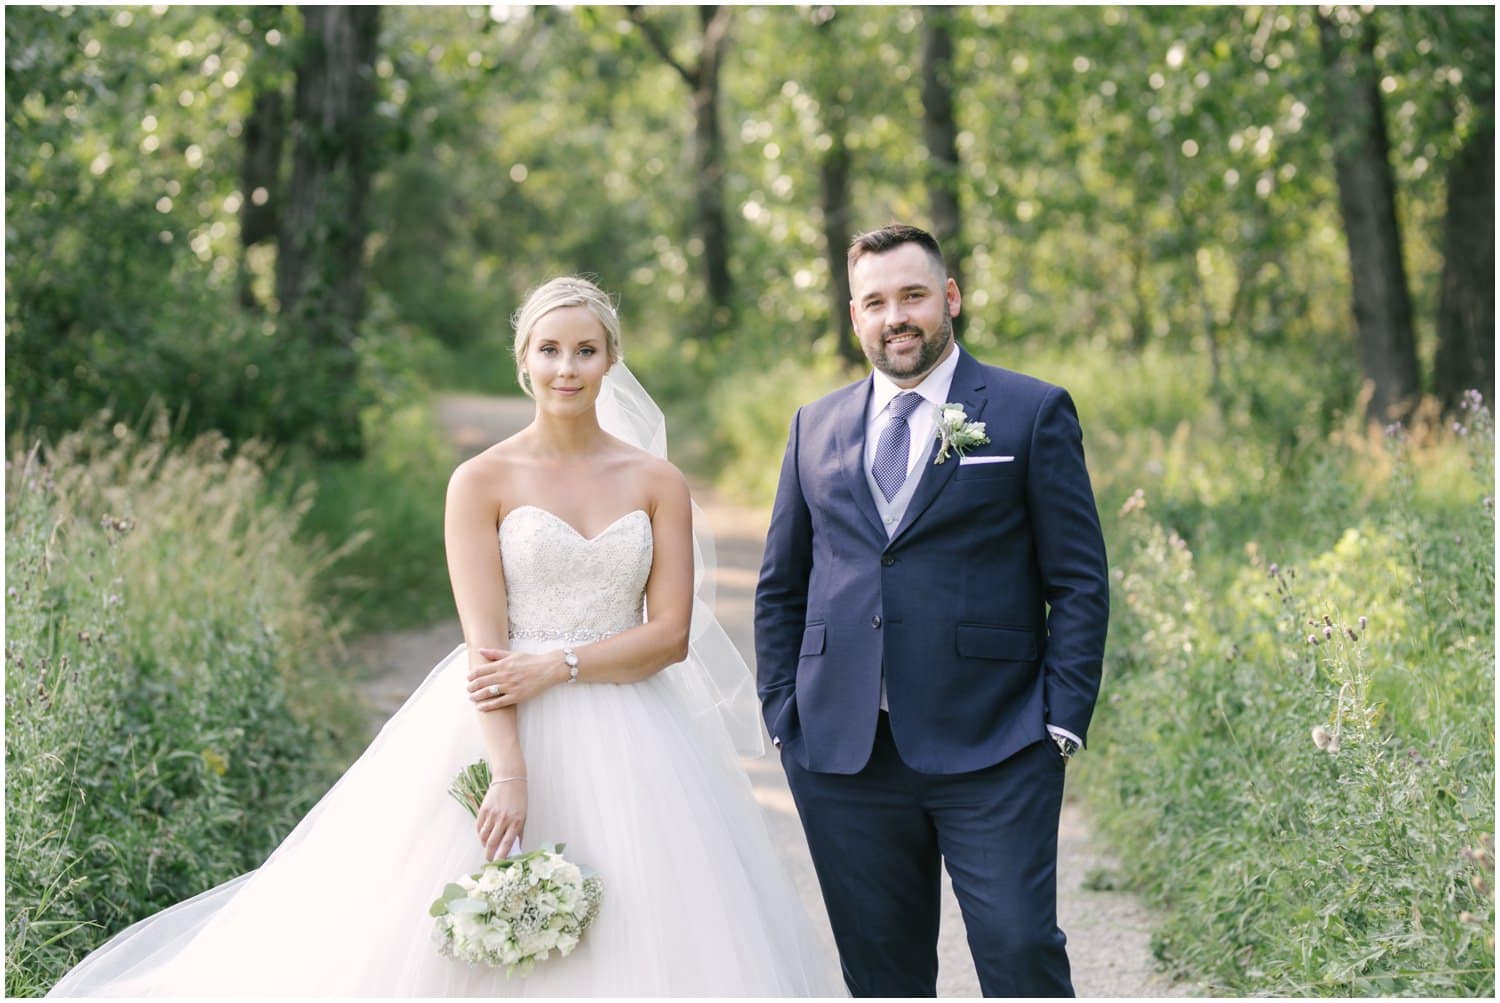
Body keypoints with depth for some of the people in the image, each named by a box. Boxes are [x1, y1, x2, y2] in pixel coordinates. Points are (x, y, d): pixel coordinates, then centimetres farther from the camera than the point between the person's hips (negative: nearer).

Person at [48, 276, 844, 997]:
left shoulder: (658, 484, 6)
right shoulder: (482, 481, 0)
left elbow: (673, 635, 0)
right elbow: (485, 647, -8)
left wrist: (558, 666, -14)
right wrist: (509, 773, -21)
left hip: (630, 749, 2)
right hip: (509, 732, -2)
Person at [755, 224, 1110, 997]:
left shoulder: (1033, 413, 3)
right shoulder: (816, 427, 13)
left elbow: (1079, 584, 1)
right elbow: (780, 587, 17)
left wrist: (1064, 724, -7)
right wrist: (782, 717, 8)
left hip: (992, 754, -3)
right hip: (842, 755, 4)